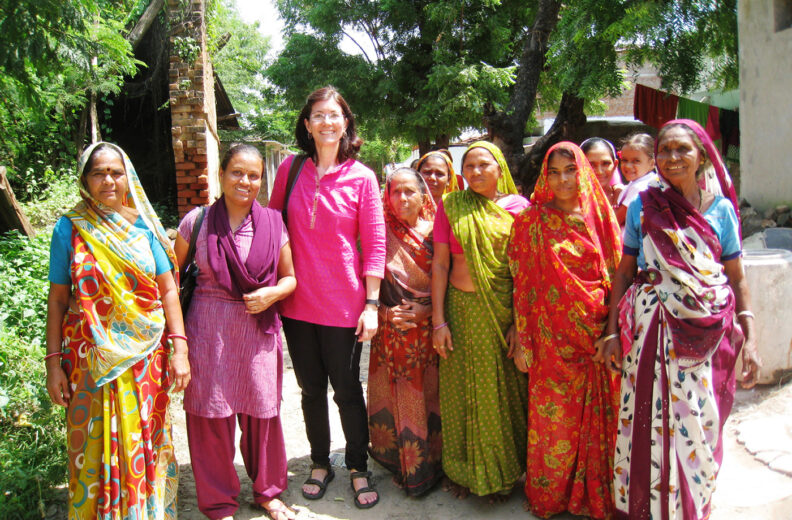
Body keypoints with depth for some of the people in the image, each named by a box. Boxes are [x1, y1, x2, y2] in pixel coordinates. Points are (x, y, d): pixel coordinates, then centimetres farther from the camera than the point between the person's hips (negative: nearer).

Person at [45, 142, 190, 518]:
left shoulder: (144, 224, 2)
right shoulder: (70, 228, 0)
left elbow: (168, 290, 0)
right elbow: (57, 299, 1)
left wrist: (179, 349, -6)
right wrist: (53, 362, -2)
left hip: (145, 356, 1)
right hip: (91, 358, -1)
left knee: (145, 443, 10)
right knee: (96, 447, 8)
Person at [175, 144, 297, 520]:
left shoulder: (273, 224, 2)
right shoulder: (196, 221, -1)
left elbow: (290, 277, 9)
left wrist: (271, 294, -11)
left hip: (258, 330, 1)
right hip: (208, 331, -1)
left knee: (262, 412, 9)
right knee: (211, 417, 6)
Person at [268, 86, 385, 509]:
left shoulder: (361, 178, -4)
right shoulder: (290, 169, 2)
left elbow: (375, 244, -4)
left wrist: (371, 304, -8)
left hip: (343, 303, -2)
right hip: (297, 302, 3)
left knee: (347, 390, 8)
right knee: (311, 388, 16)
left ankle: (358, 469, 29)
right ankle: (320, 463, 36)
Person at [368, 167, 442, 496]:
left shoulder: (434, 232, 2)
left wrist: (426, 311, -12)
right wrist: (388, 312, -11)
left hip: (428, 327, 0)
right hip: (392, 329, 0)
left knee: (428, 394, 4)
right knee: (394, 396, 4)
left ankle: (428, 464, 20)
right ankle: (401, 463, 21)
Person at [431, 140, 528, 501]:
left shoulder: (517, 207, 0)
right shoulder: (451, 206, 2)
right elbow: (440, 264, 0)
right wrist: (438, 320, -5)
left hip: (506, 310, 0)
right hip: (462, 309, 1)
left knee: (504, 391, 9)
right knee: (463, 391, 9)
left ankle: (503, 474, 28)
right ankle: (464, 470, 28)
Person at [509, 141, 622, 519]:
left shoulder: (600, 217, 6)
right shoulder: (532, 221, -1)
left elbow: (616, 276, 8)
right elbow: (523, 285, -3)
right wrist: (522, 342, -6)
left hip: (598, 334, 2)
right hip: (553, 337, -2)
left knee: (598, 416, 9)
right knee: (553, 418, 5)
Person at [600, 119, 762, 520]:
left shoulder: (720, 208, 3)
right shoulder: (643, 206, 1)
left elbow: (737, 279, 5)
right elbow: (624, 272, 3)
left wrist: (749, 340, -1)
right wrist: (612, 332, -1)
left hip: (708, 333, 1)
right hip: (652, 329, -1)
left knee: (700, 426, 8)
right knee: (651, 420, 4)